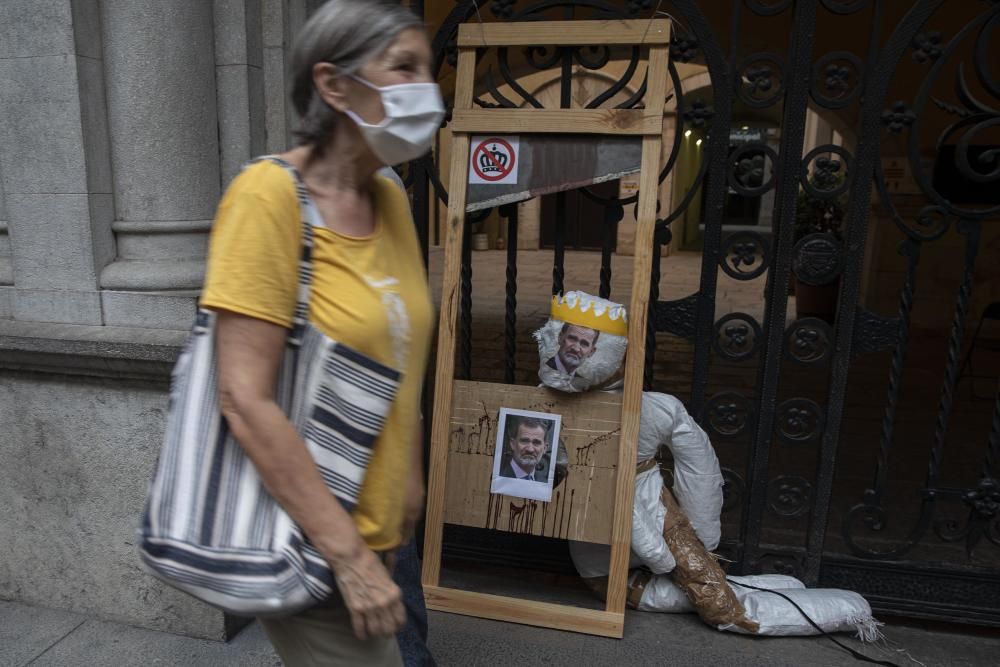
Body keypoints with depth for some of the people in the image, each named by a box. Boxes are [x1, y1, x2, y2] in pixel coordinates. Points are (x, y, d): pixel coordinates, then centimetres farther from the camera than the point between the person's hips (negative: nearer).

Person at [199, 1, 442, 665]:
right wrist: (348, 554, -19)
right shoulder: (269, 196, -18)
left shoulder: (391, 198, 3)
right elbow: (244, 399, -22)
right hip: (306, 537, -7)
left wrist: (409, 479, 12)